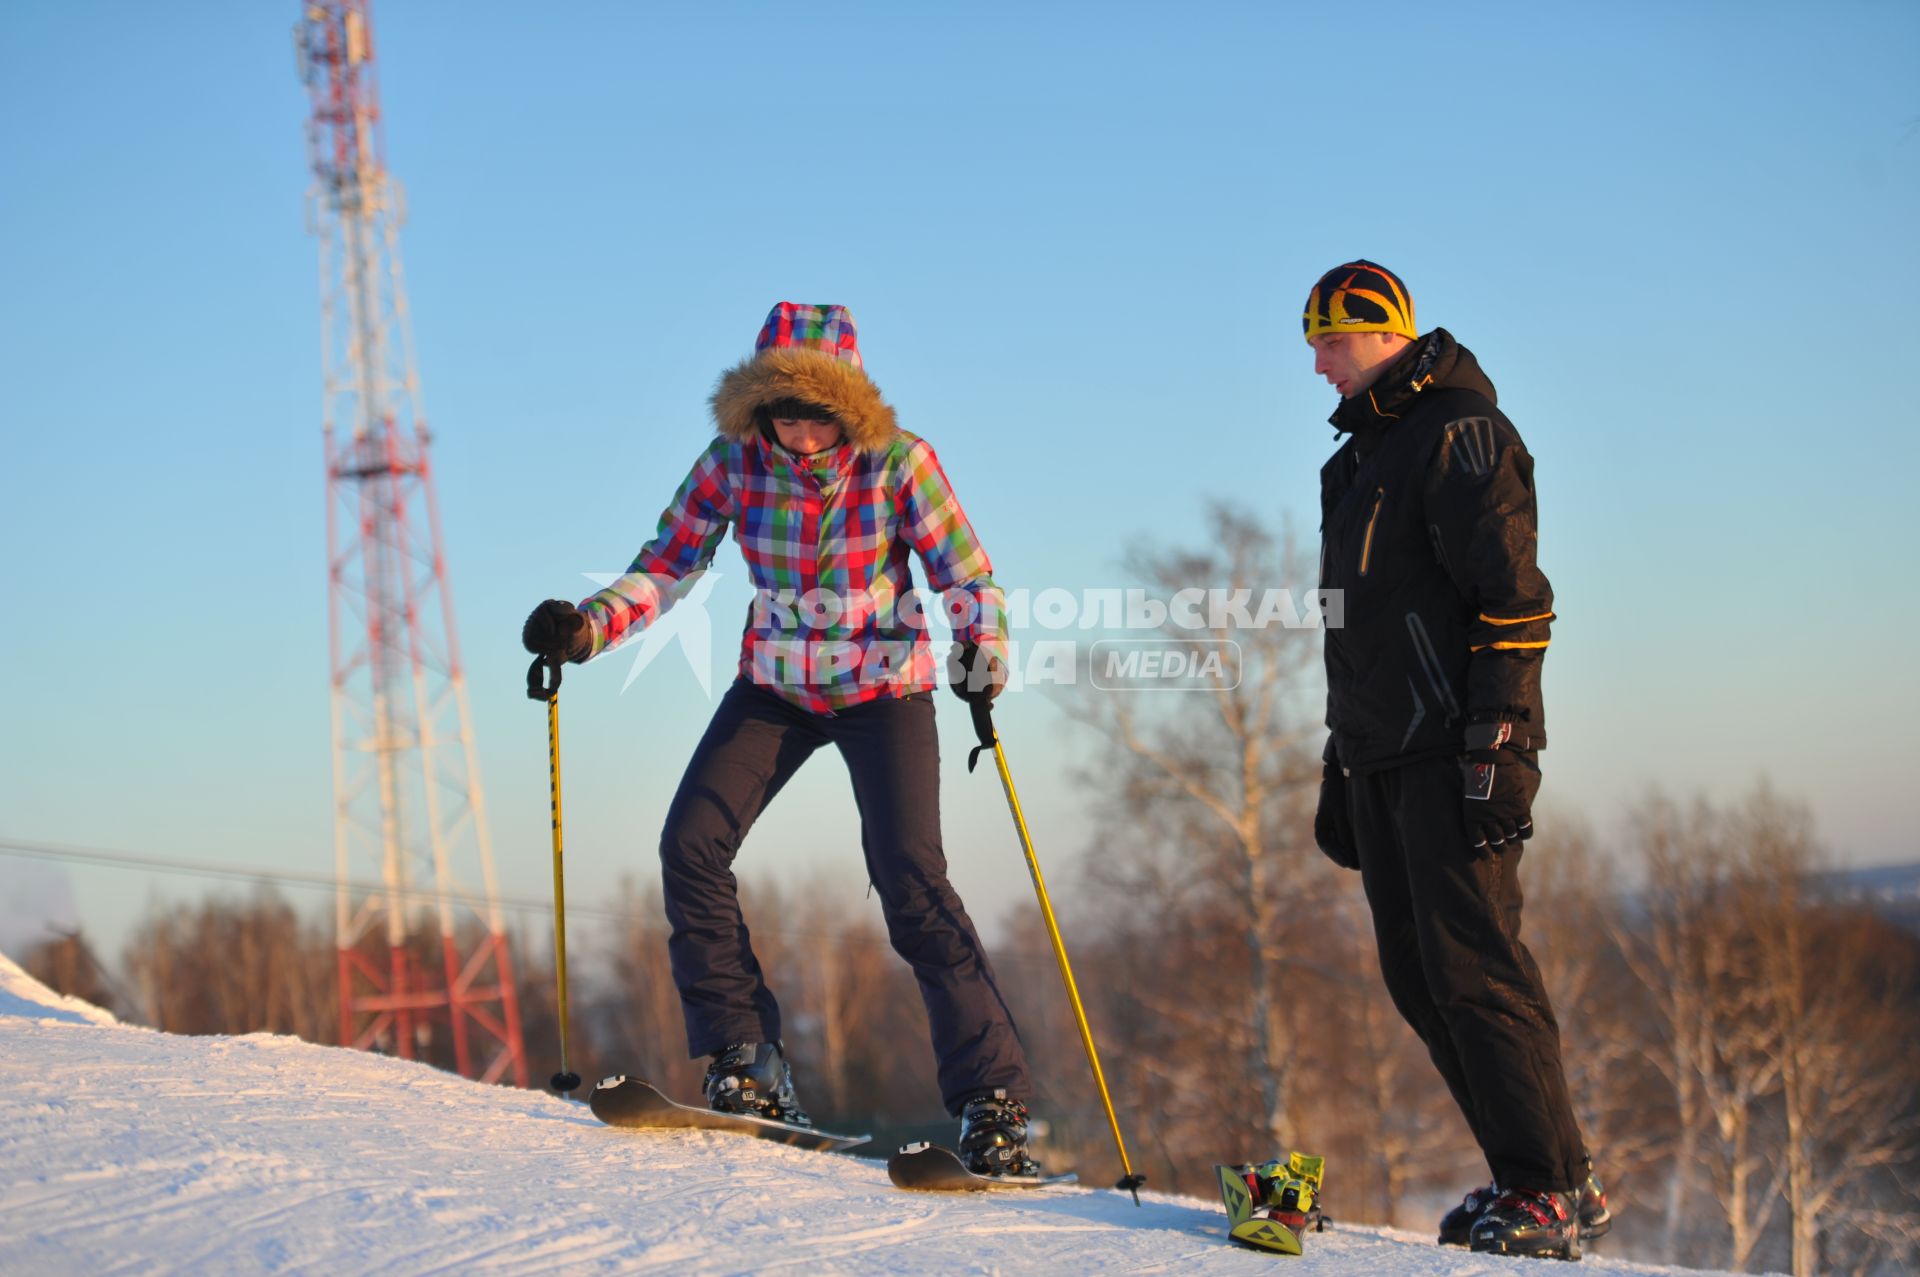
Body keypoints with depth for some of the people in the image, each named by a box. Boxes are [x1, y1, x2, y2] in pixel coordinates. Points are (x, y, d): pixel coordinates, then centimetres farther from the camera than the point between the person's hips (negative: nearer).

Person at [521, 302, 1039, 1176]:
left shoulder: (897, 463, -19)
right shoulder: (734, 463, -12)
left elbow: (969, 580, -14)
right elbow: (667, 565, -6)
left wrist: (981, 652, -34)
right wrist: (587, 627, -22)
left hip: (883, 687, -4)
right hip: (775, 686, 4)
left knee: (910, 880, -17)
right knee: (690, 848, -12)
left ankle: (992, 1103, -11)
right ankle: (746, 1064, 1)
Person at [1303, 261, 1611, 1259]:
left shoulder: (1459, 434, -7)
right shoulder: (1363, 455, 22)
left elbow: (1513, 600, -15)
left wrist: (1496, 743, -21)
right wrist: (1342, 770, 23)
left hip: (1458, 760, -9)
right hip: (1384, 763, 9)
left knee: (1473, 967, -12)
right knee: (1420, 981, 6)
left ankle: (1553, 1188, -7)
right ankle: (1536, 1180, 11)